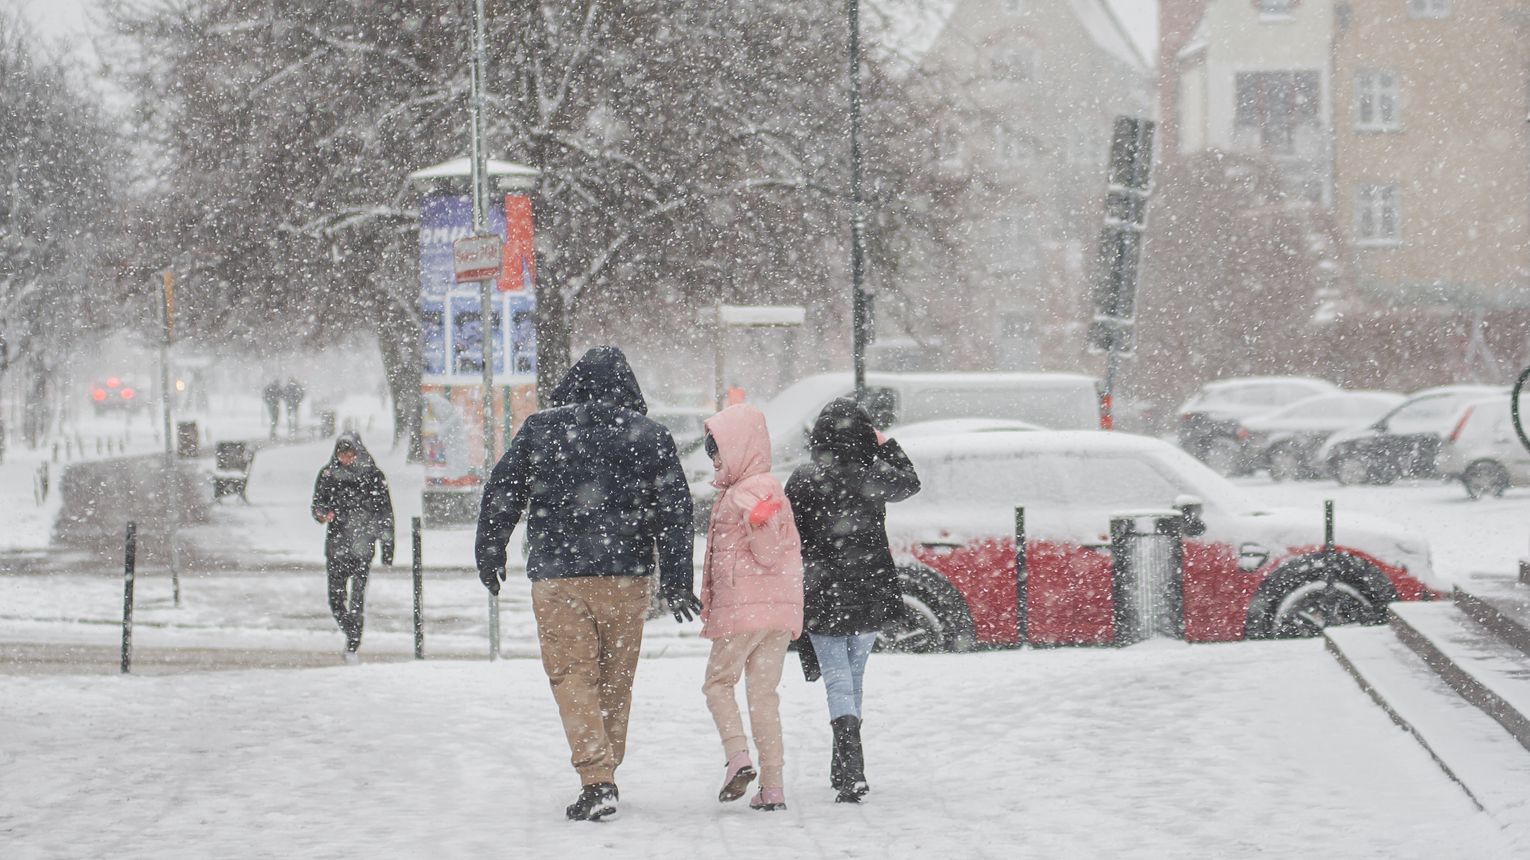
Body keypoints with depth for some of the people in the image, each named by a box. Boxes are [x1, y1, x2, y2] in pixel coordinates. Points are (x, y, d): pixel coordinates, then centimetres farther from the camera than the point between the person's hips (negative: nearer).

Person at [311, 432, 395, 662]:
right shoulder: (328, 475, 5)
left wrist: (388, 545, 4)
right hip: (336, 543, 3)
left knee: (357, 596, -11)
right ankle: (351, 634, 29)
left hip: (363, 545, -3)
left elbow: (385, 512, 5)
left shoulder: (373, 476, 0)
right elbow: (317, 505, 10)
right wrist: (323, 514, -15)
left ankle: (352, 647, -8)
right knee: (336, 598, 5)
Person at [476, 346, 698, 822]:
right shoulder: (650, 435, 4)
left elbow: (501, 493, 4)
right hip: (626, 577, 2)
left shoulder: (540, 428, 1)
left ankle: (596, 780, -14)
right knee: (615, 680, 14)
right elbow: (674, 510, 2)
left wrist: (489, 553, 17)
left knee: (572, 676, 0)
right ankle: (604, 777, 23)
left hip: (556, 576, -2)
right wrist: (676, 582, 6)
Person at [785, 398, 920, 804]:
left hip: (822, 597, -2)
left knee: (838, 680, -2)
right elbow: (910, 483, 18)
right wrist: (886, 446, 23)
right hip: (870, 596, 2)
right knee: (853, 676, 19)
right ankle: (844, 769, 29)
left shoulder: (802, 481, -9)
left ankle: (851, 772, -20)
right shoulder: (873, 477, -5)